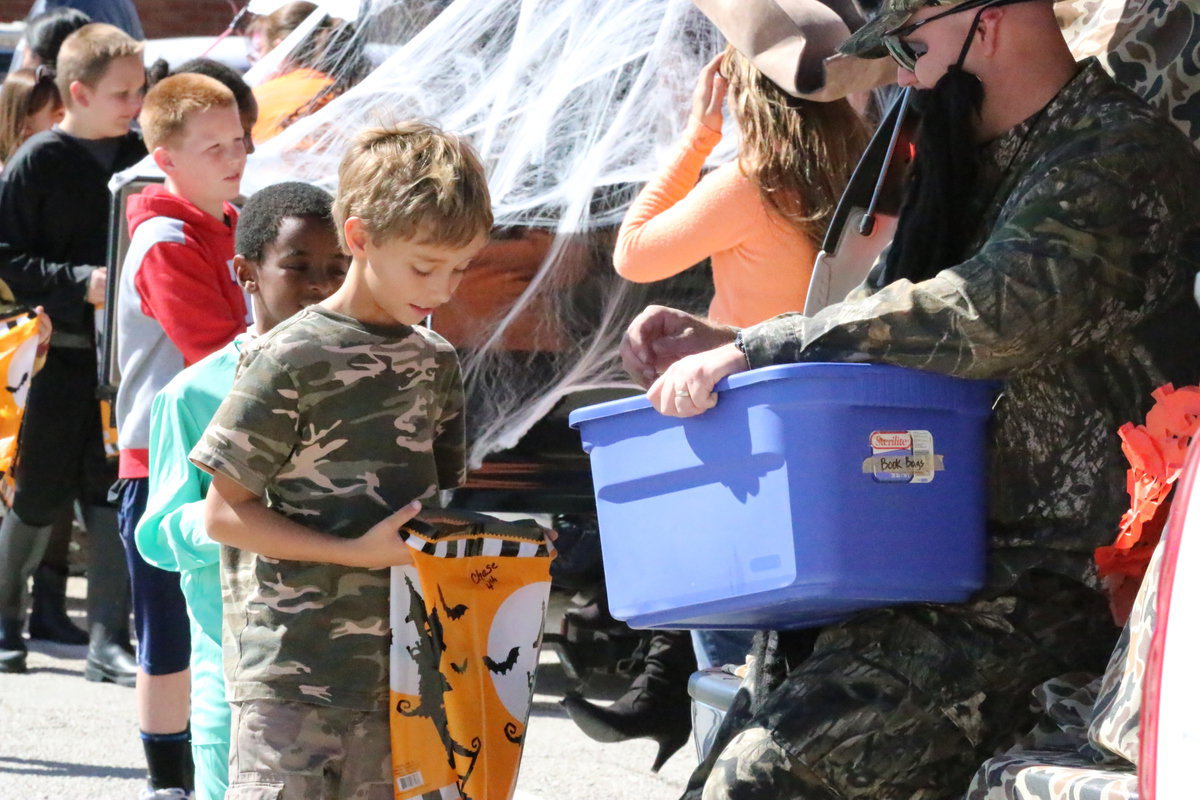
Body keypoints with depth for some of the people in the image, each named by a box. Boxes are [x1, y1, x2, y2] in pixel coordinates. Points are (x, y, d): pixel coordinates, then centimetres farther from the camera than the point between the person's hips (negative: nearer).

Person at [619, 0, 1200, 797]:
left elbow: (993, 314, -28)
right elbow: (879, 315, 23)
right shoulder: (987, 165, 17)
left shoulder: (1122, 155, -12)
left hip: (1064, 581, -9)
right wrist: (713, 347, 4)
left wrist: (753, 349, -25)